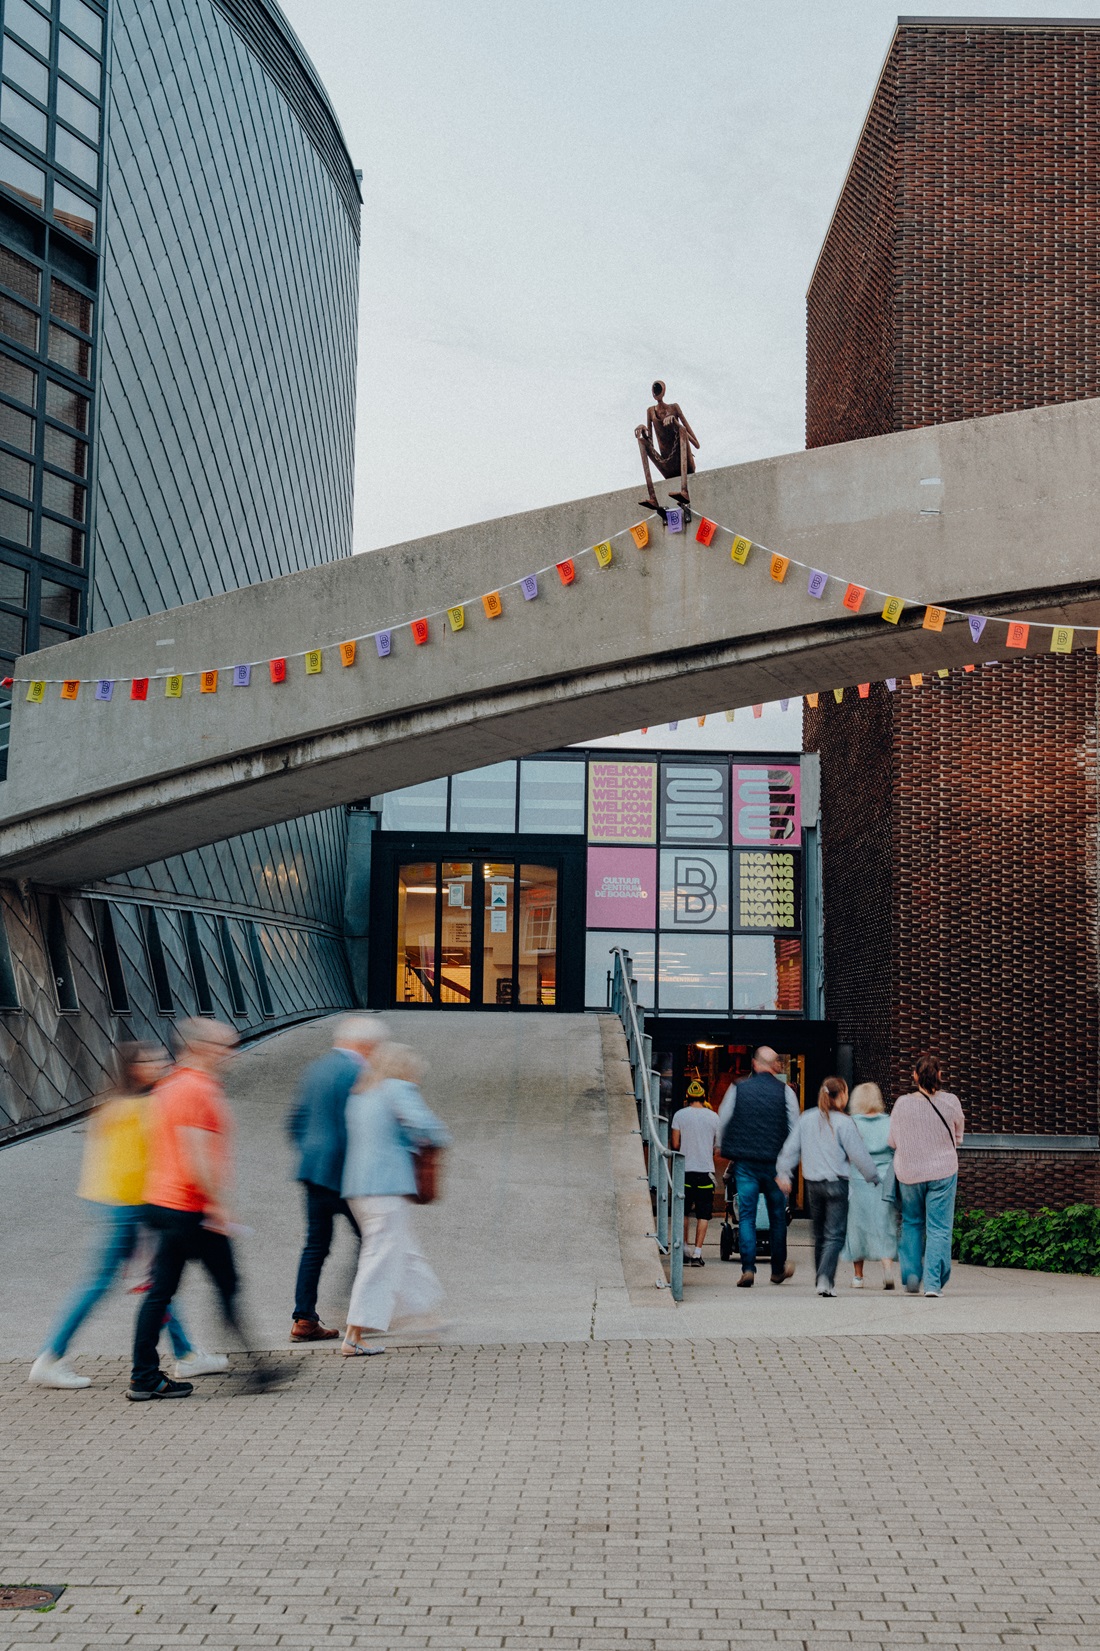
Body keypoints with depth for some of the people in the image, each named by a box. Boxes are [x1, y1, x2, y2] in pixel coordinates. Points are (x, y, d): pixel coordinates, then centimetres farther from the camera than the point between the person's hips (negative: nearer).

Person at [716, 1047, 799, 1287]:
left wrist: (725, 1151, 18)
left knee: (746, 1215, 2)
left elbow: (722, 1122, 5)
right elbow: (795, 1127, -1)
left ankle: (748, 1269, -9)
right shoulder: (784, 1091, -2)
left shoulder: (738, 1089, 1)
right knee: (778, 1215, 14)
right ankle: (778, 1269, 24)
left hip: (744, 1162, 0)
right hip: (775, 1162, 0)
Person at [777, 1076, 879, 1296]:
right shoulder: (844, 1123, -11)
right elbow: (859, 1155, -8)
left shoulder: (806, 1119, 4)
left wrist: (783, 1173, 14)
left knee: (819, 1234, 17)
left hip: (812, 1184, 5)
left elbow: (790, 1148, 7)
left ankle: (822, 1280, 25)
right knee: (834, 1235, -3)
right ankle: (825, 1279, -19)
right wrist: (875, 1177, 5)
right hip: (837, 1183, -5)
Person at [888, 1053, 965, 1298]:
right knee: (939, 1227, 4)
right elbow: (958, 1137, 6)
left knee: (911, 1223, 18)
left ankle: (911, 1277, 15)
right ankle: (933, 1282, -2)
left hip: (909, 1172, 1)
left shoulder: (902, 1104, -11)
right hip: (943, 1170, -1)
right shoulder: (951, 1102, -10)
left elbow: (892, 1141, 0)